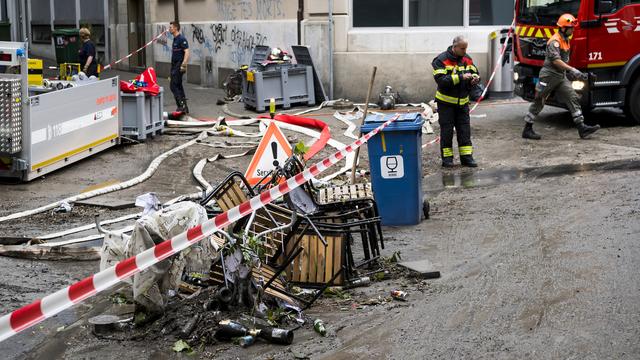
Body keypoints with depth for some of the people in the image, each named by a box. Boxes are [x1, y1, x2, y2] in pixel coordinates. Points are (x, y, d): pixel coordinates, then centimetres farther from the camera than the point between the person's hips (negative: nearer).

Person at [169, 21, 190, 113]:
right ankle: (184, 108, 14)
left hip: (179, 65, -10)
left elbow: (186, 52, -22)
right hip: (174, 65, 10)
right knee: (178, 86, 11)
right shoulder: (175, 39, 15)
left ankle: (182, 105, -13)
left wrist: (183, 64, -31)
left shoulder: (182, 39, -14)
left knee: (174, 86, -13)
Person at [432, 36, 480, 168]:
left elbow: (475, 73, 14)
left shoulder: (467, 59, 4)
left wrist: (475, 78, -12)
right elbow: (441, 80, -23)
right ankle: (447, 158, 8)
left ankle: (466, 157, 9)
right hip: (446, 101, -5)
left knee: (464, 129, 5)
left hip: (462, 101, 5)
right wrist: (461, 77, -27)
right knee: (447, 130, 0)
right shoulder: (441, 60, -13)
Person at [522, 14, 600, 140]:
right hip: (549, 75, -9)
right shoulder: (555, 41, -16)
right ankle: (527, 129, 6)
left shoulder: (566, 40, 14)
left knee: (573, 98, -2)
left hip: (561, 76, 9)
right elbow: (556, 60, -27)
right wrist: (572, 70, -30)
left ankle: (582, 128, -7)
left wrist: (568, 72, 22)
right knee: (538, 102, -1)